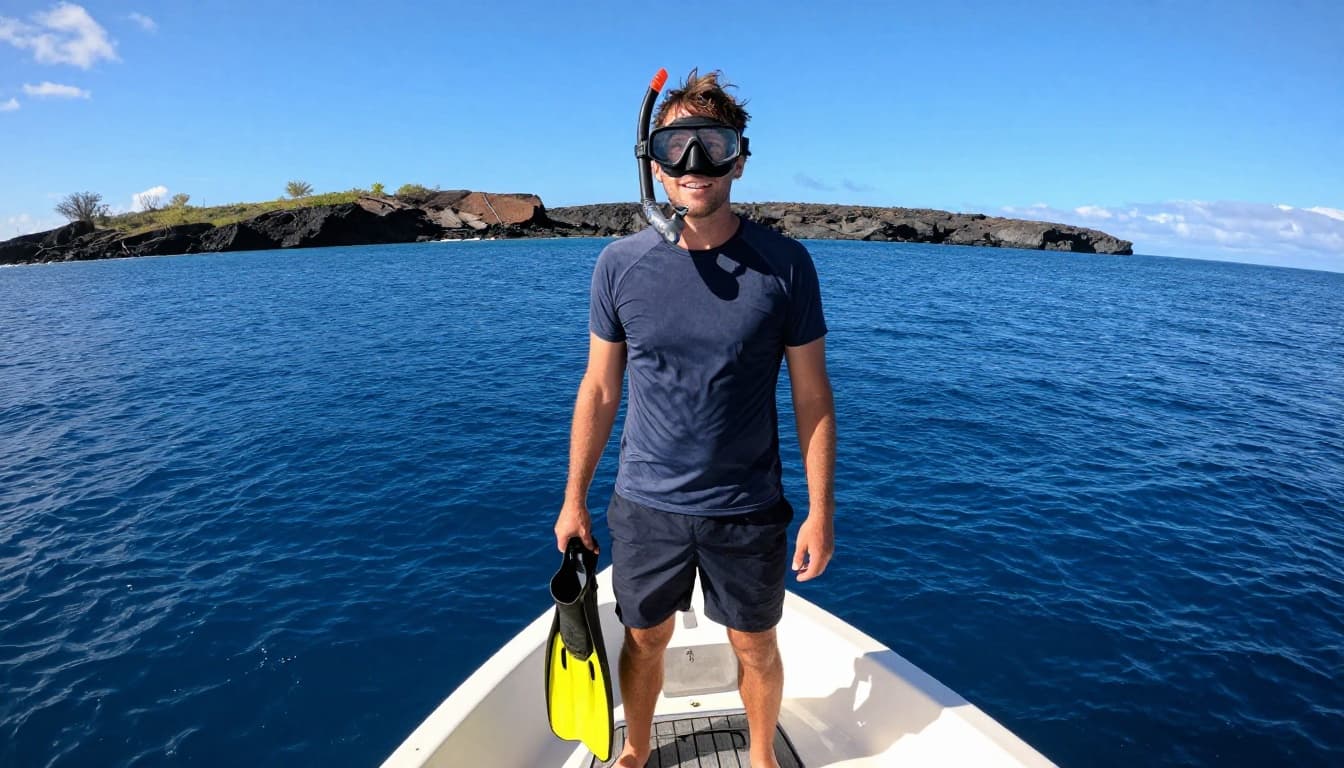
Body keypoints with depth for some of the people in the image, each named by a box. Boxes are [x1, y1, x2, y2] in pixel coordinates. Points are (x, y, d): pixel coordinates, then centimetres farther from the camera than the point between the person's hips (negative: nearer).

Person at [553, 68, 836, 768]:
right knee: (644, 641, 20)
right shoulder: (620, 264, -6)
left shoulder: (784, 264, -10)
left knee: (756, 648, 18)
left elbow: (812, 397, -5)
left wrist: (821, 510, -5)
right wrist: (574, 498, 4)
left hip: (749, 510, -1)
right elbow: (599, 390, 1)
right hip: (645, 505, 1)